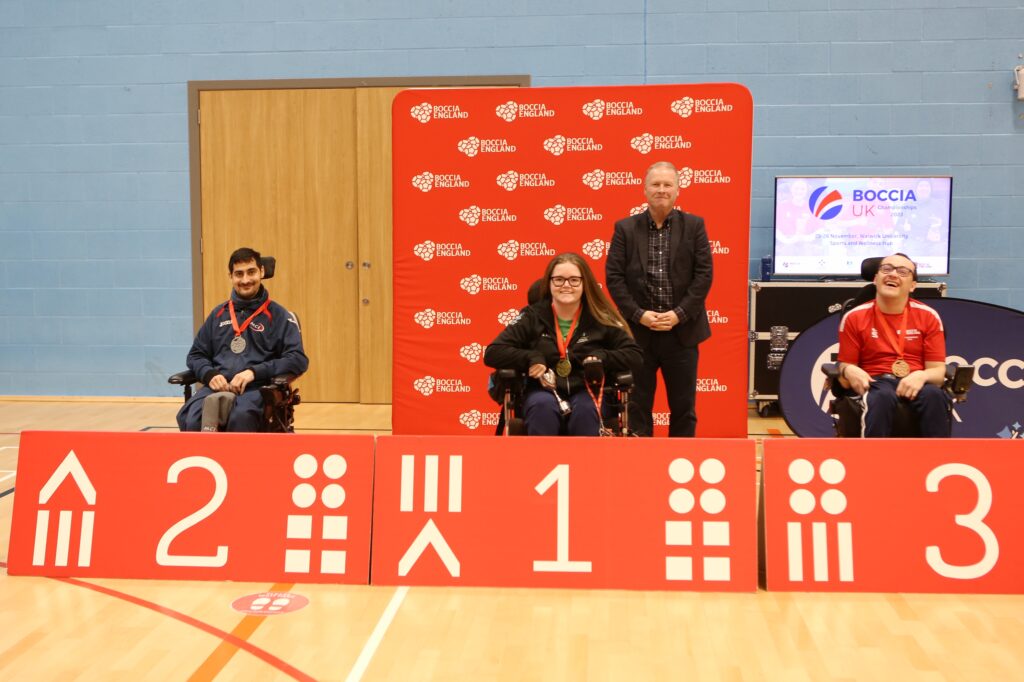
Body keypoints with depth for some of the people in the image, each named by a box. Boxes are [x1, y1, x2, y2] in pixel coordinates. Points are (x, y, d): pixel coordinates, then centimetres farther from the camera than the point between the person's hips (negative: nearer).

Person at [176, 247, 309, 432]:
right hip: (218, 385, 3)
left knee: (240, 417, -39)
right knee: (191, 419, -31)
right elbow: (196, 354, 23)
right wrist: (210, 374, 0)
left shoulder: (277, 315, 9)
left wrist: (254, 372, -12)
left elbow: (298, 359, 0)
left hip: (257, 387, -3)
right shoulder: (219, 314, 21)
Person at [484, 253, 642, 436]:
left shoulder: (601, 318, 7)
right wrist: (531, 358, -14)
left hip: (586, 392, 0)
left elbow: (633, 355, 5)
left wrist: (601, 358, -11)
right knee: (543, 405, -34)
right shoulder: (533, 316, 6)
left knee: (585, 409, -34)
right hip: (543, 392, 0)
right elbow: (492, 353, 0)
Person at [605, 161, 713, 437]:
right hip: (638, 331, 0)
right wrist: (639, 315, -12)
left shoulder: (694, 226, 3)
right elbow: (613, 276, -2)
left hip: (681, 330, 0)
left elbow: (703, 275, -2)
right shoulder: (625, 228, 3)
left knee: (684, 407, 9)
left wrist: (679, 314, -12)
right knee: (637, 406, 7)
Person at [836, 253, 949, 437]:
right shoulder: (854, 317, 5)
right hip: (876, 383, -1)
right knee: (882, 397, -38)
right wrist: (849, 371, -21)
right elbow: (845, 366, 6)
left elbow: (938, 371, 5)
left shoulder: (928, 316, 8)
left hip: (915, 384, 2)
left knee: (934, 395, -35)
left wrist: (922, 376, -20)